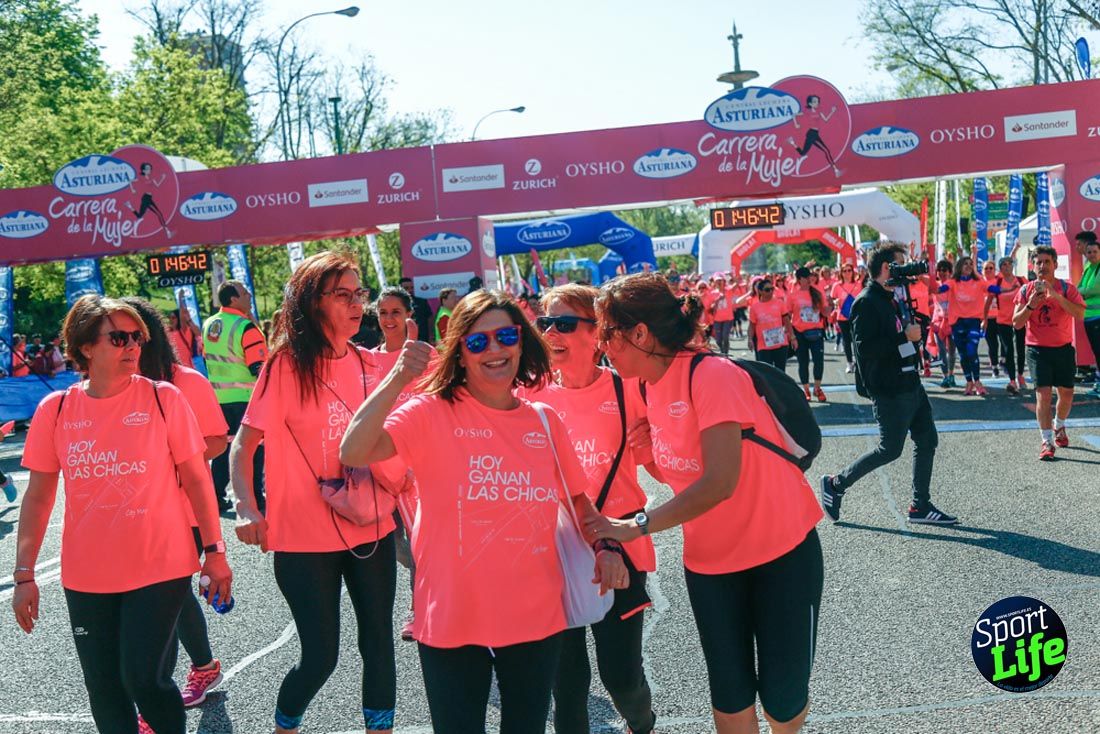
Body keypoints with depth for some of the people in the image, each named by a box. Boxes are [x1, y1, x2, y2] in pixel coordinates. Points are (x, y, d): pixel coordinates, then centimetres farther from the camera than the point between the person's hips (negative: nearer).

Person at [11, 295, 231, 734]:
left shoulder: (163, 398, -6)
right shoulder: (55, 409, 0)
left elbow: (196, 479, -2)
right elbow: (38, 495, 5)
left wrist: (214, 552, -3)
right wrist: (24, 574, 3)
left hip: (160, 568, -3)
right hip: (85, 578, 3)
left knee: (144, 678, -6)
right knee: (104, 689, 11)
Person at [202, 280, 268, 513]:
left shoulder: (208, 325, 6)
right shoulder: (246, 328, -18)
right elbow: (259, 368, -21)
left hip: (218, 397, 7)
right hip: (246, 397, -7)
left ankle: (217, 497, 17)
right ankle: (254, 498, 4)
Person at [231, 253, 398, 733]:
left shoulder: (368, 365, 4)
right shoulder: (287, 365, -10)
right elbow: (244, 444, -9)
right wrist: (247, 507, -22)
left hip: (371, 528, 4)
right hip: (307, 537, -4)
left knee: (378, 640, 9)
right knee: (320, 656, 3)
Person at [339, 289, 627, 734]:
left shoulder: (544, 421, 4)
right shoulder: (433, 412, -9)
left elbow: (577, 498, 15)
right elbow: (353, 453, -23)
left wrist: (606, 546, -2)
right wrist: (398, 379, -30)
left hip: (537, 617, 4)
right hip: (453, 619, -3)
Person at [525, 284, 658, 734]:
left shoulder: (627, 390, -6)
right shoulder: (532, 395, -2)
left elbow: (663, 472, 2)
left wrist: (649, 444, -18)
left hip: (617, 548, -1)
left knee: (622, 674, 4)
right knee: (566, 679, 8)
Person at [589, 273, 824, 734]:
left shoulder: (711, 375, -23)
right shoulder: (648, 386, 1)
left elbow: (720, 482, -31)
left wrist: (637, 526, -26)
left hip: (781, 552, -6)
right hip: (709, 559, 6)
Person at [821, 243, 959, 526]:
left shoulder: (891, 299, 15)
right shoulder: (866, 302, -16)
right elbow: (864, 348, -24)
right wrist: (905, 336, -21)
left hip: (910, 384, 10)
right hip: (889, 391, -10)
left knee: (927, 441, 9)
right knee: (890, 449, -3)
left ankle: (921, 506, 18)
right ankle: (836, 485, 12)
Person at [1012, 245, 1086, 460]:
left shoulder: (1067, 288, -4)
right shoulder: (1026, 291, -1)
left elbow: (1080, 314, -20)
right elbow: (1016, 323, -2)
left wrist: (1056, 296, -29)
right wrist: (1031, 305, -18)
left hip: (1063, 348, 1)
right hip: (1037, 349, -1)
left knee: (1066, 393, 11)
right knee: (1043, 394, -12)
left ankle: (1059, 427, 40)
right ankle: (1047, 441, -9)